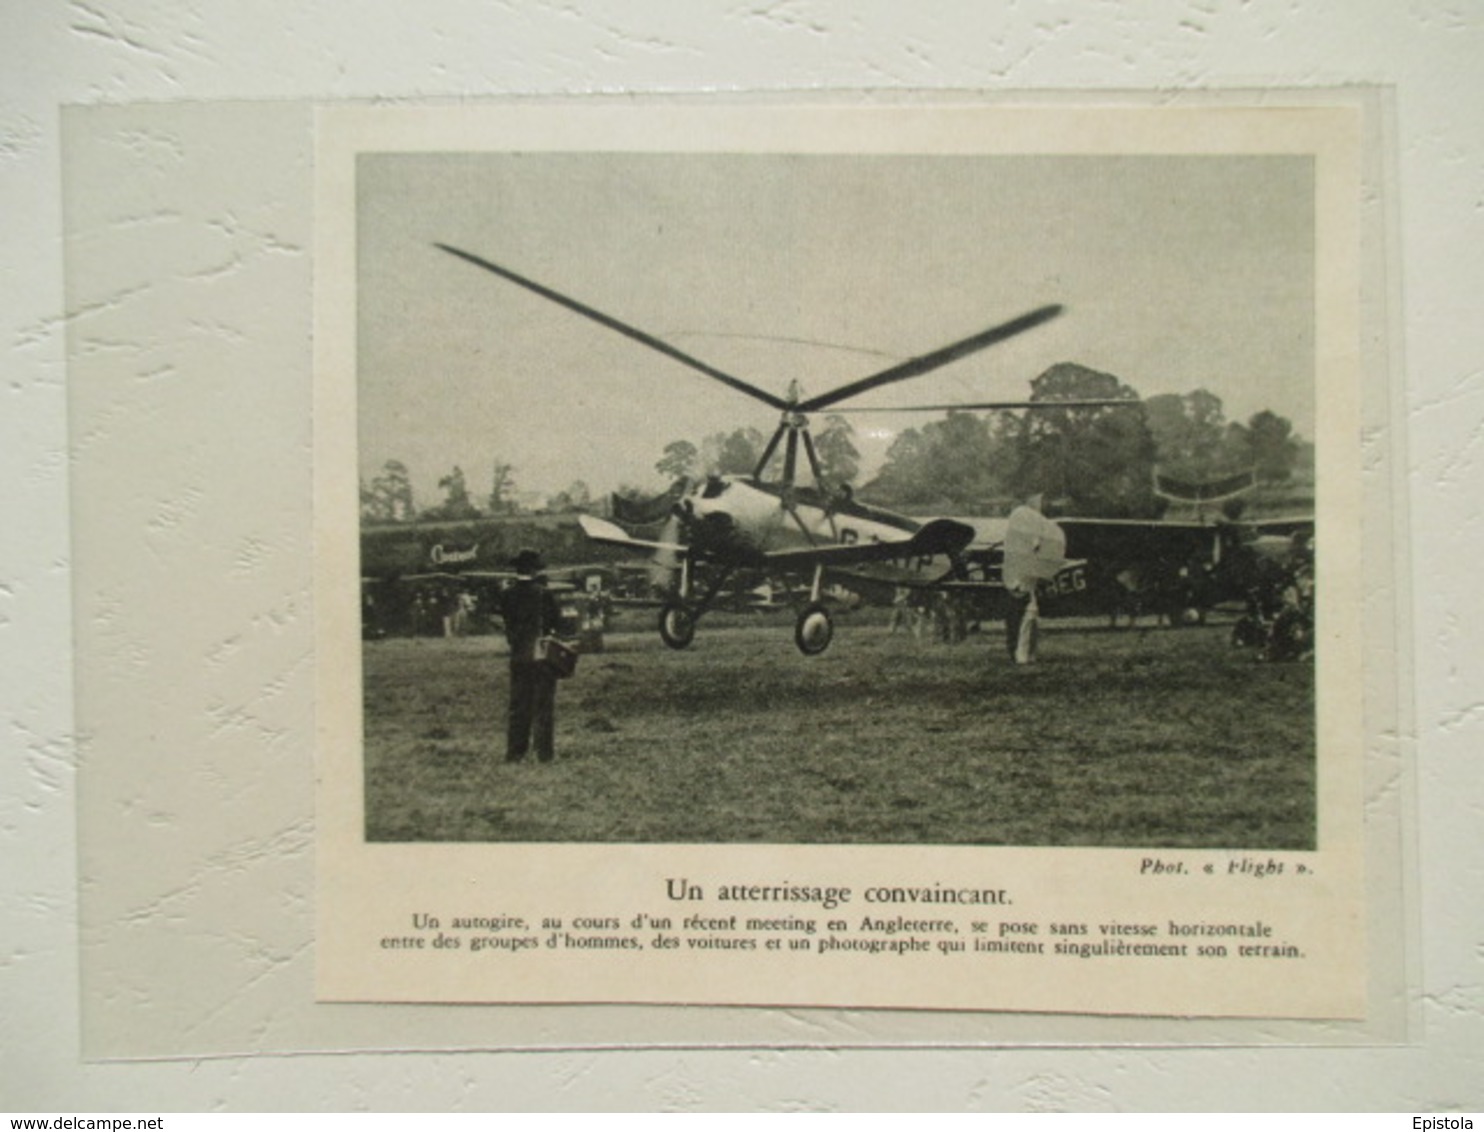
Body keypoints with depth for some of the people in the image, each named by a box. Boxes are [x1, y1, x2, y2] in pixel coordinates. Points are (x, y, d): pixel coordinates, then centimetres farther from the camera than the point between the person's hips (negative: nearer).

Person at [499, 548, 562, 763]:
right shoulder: (542, 593, -13)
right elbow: (556, 620, -5)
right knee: (543, 705, 3)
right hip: (542, 655, -4)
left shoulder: (507, 594, -1)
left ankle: (514, 752, 12)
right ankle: (544, 751, 4)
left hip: (517, 657, 4)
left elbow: (505, 618, 6)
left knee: (518, 705, 11)